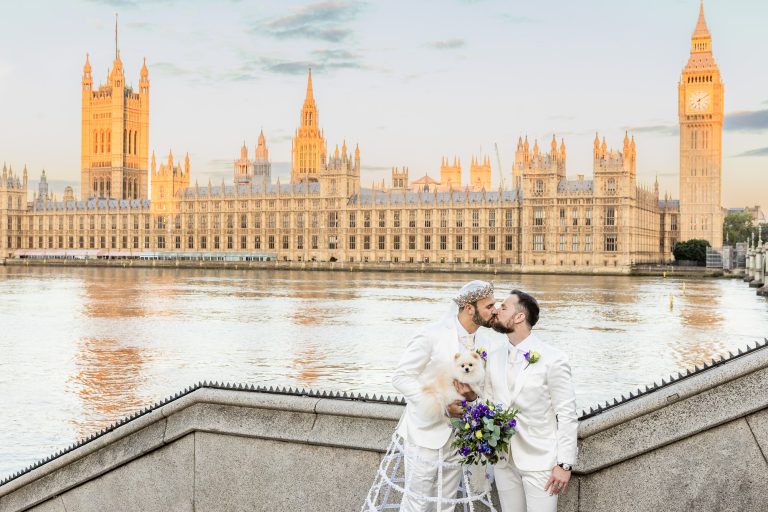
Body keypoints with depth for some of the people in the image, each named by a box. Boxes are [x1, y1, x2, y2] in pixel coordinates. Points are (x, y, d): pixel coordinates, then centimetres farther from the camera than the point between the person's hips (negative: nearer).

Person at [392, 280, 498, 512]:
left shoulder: (480, 345, 5)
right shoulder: (432, 335, -15)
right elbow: (401, 377, -14)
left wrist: (472, 394, -9)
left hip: (456, 438, 6)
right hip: (426, 433, -6)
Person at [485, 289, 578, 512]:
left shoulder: (553, 360, -12)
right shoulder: (494, 358, 5)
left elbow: (567, 415, -10)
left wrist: (565, 464, -12)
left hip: (540, 461, -5)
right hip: (503, 460, 5)